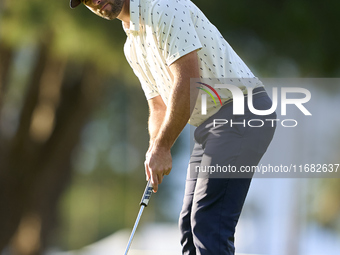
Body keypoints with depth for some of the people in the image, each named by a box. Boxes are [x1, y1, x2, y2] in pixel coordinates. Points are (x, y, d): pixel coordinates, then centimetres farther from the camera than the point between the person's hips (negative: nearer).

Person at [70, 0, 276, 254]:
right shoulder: (133, 46, 17)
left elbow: (188, 78, -20)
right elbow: (159, 106, 20)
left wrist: (162, 147, -17)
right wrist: (155, 151, -1)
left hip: (241, 111, -11)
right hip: (210, 125, 11)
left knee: (209, 224, -18)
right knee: (191, 224, 9)